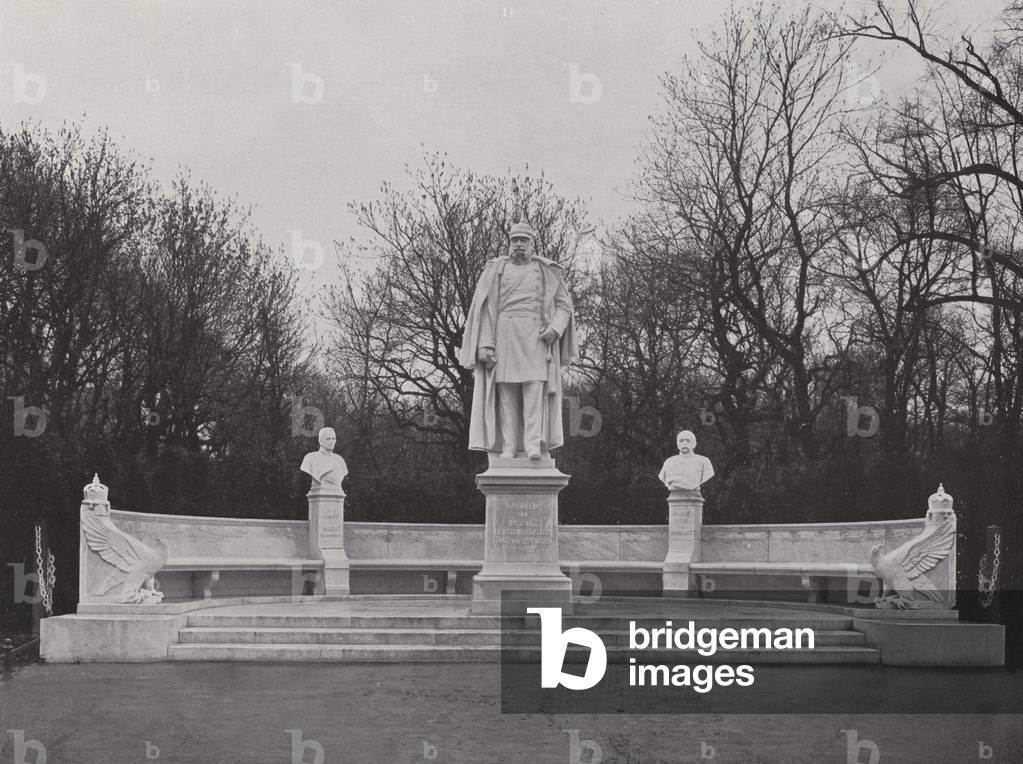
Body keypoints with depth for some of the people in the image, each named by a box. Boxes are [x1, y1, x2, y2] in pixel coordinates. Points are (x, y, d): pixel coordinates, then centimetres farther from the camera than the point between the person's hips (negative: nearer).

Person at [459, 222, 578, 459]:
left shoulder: (547, 271, 16)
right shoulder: (495, 270, 14)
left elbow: (564, 305, 14)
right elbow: (483, 308, 6)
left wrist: (555, 328, -8)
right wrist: (484, 345, -6)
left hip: (536, 338, 0)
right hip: (504, 337, 0)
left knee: (535, 388, -14)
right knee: (506, 392, -7)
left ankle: (534, 445, -20)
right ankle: (508, 447, -11)